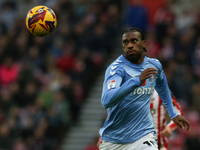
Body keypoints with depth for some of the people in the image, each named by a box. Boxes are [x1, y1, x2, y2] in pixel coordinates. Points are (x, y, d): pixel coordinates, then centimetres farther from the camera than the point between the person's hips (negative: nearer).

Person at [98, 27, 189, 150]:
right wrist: (137, 81, -37)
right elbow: (106, 101, -30)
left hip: (143, 137, 2)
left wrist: (173, 114, 31)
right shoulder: (116, 68, -13)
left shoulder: (155, 65, 3)